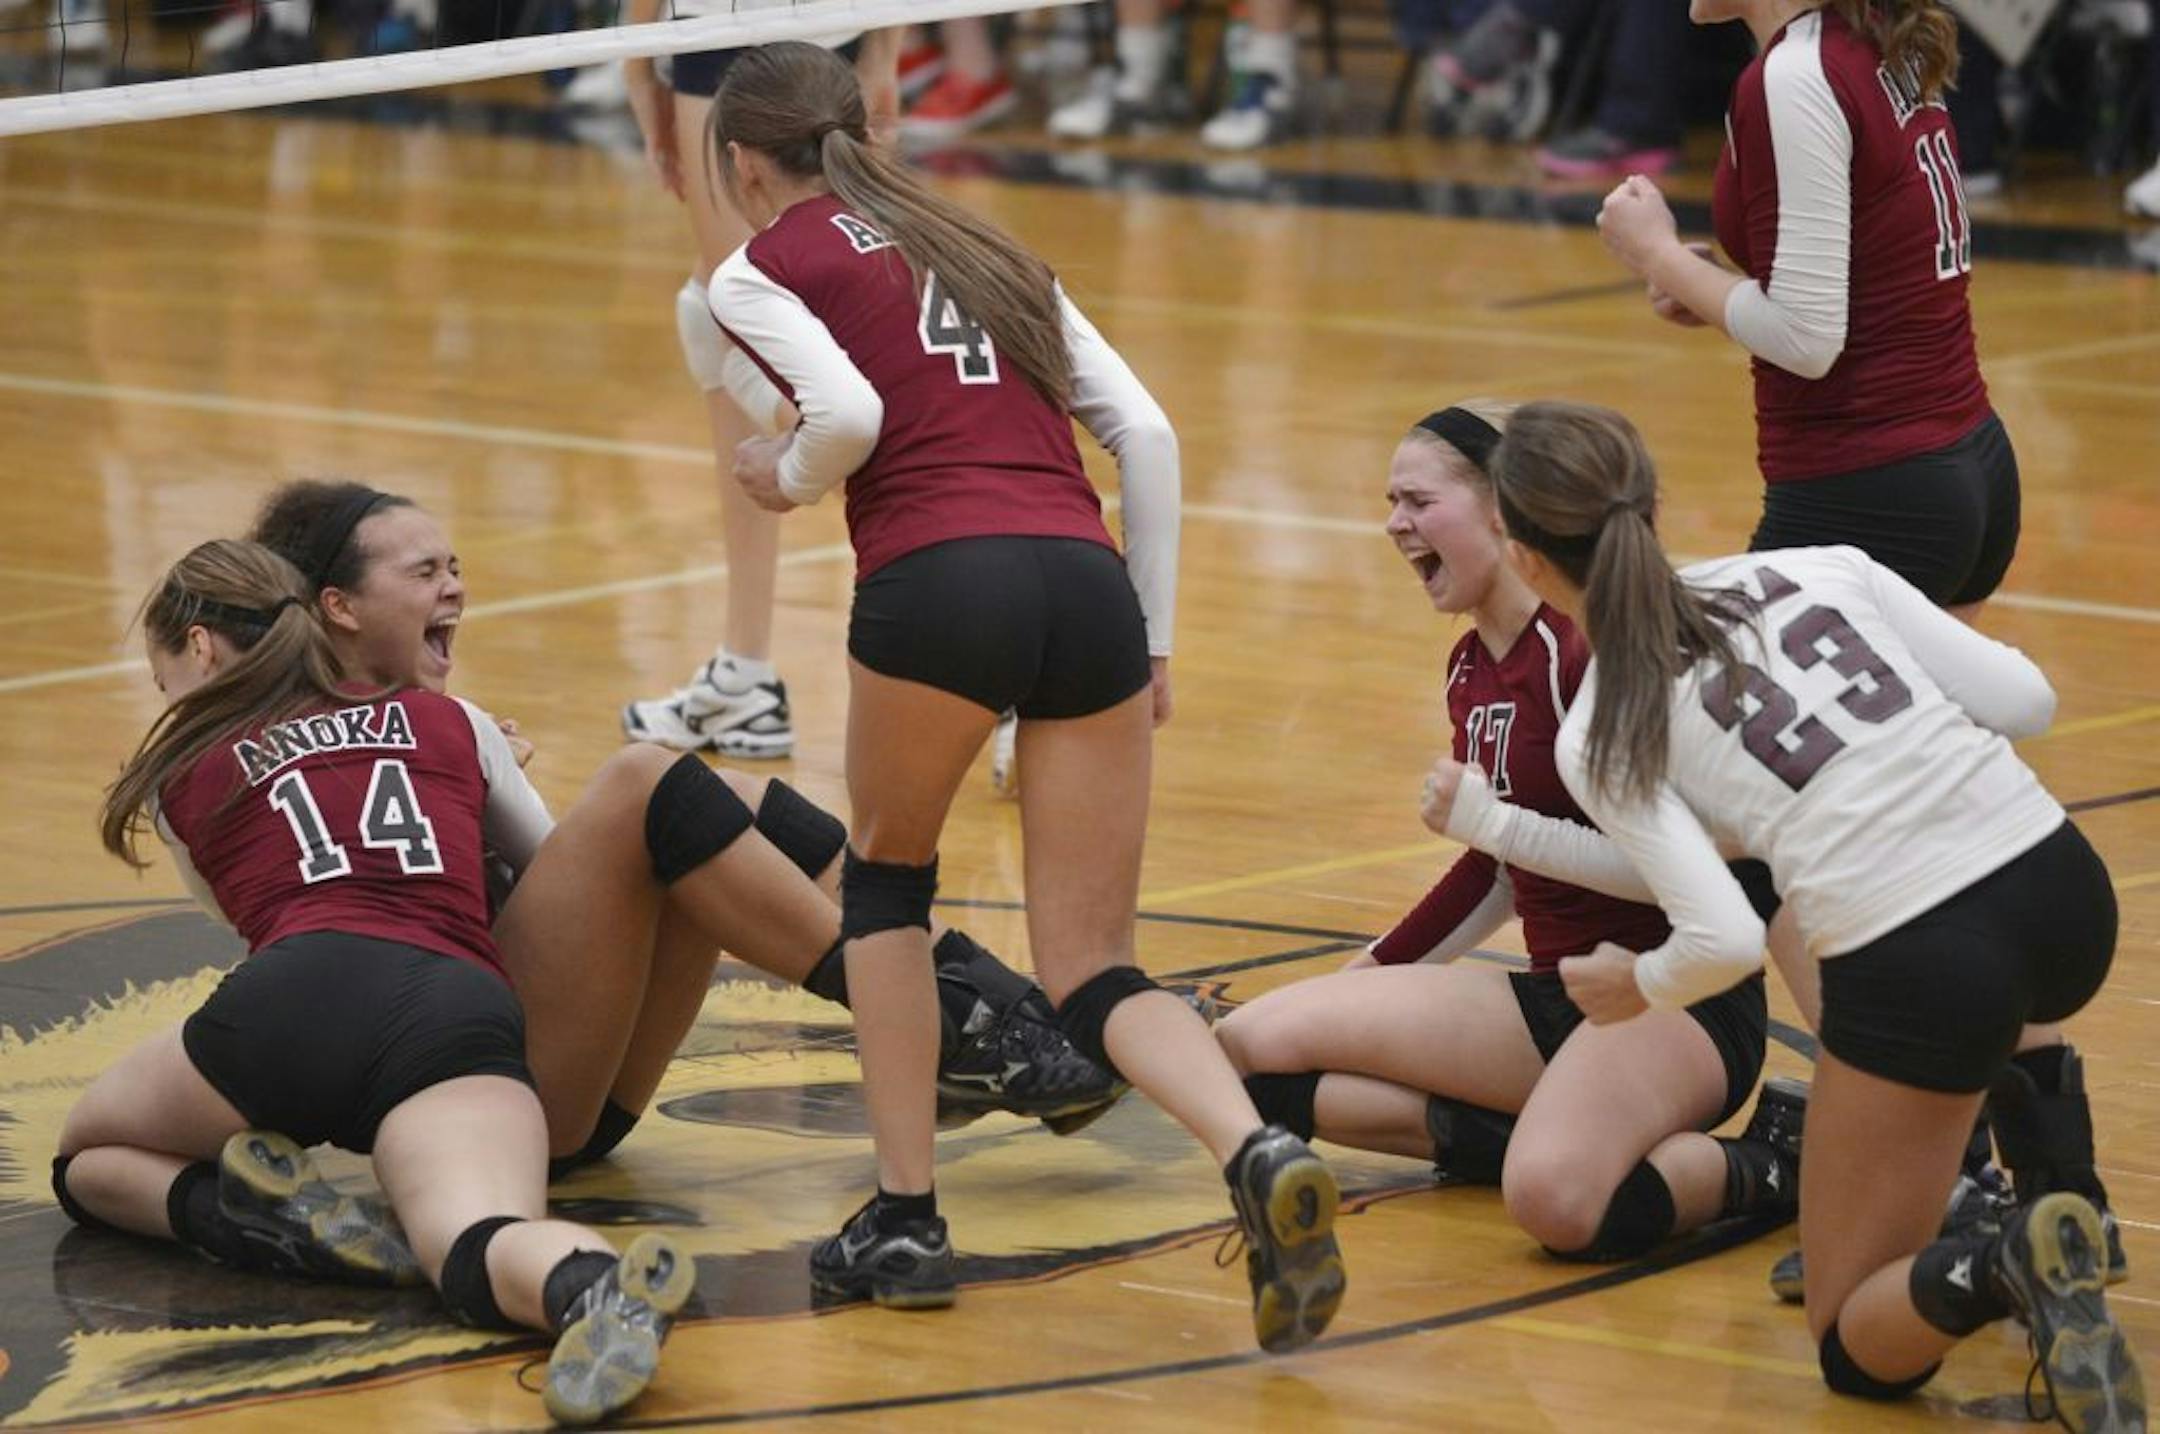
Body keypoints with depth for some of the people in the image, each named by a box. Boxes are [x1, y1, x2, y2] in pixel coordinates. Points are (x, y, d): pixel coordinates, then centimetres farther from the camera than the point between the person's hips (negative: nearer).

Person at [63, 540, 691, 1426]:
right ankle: (598, 1285, -62)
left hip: (297, 1001, -1)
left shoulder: (181, 775, 25)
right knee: (480, 1248, -24)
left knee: (86, 1159, 26)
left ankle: (284, 1219, -5)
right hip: (464, 1009, 1)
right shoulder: (448, 723, 29)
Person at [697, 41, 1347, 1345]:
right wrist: (1155, 641, 23)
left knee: (888, 873, 25)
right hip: (1089, 584, 4)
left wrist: (789, 481, 14)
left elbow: (847, 414, -7)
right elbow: (1145, 432, 20)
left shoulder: (762, 269, 13)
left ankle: (906, 1214, 20)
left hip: (939, 582, -4)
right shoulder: (987, 249, 29)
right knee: (1098, 970, 7)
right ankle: (1260, 1154, -22)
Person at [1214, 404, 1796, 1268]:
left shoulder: (1585, 645, -16)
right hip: (1557, 993, 8)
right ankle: (1529, 1134, -6)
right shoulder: (1472, 668, 11)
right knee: (1252, 1041, -4)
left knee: (1557, 1201, -38)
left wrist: (1491, 819, -18)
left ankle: (1772, 1163, -10)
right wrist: (1371, 978, 27)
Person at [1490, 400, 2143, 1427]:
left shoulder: (1601, 739, 2)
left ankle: (2003, 1270, -21)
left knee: (1858, 1350, 9)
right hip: (2064, 889, 5)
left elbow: (1725, 941, -9)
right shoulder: (1814, 569, 12)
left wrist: (1637, 985, 13)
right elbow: (2024, 700, 8)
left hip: (1918, 971, -5)